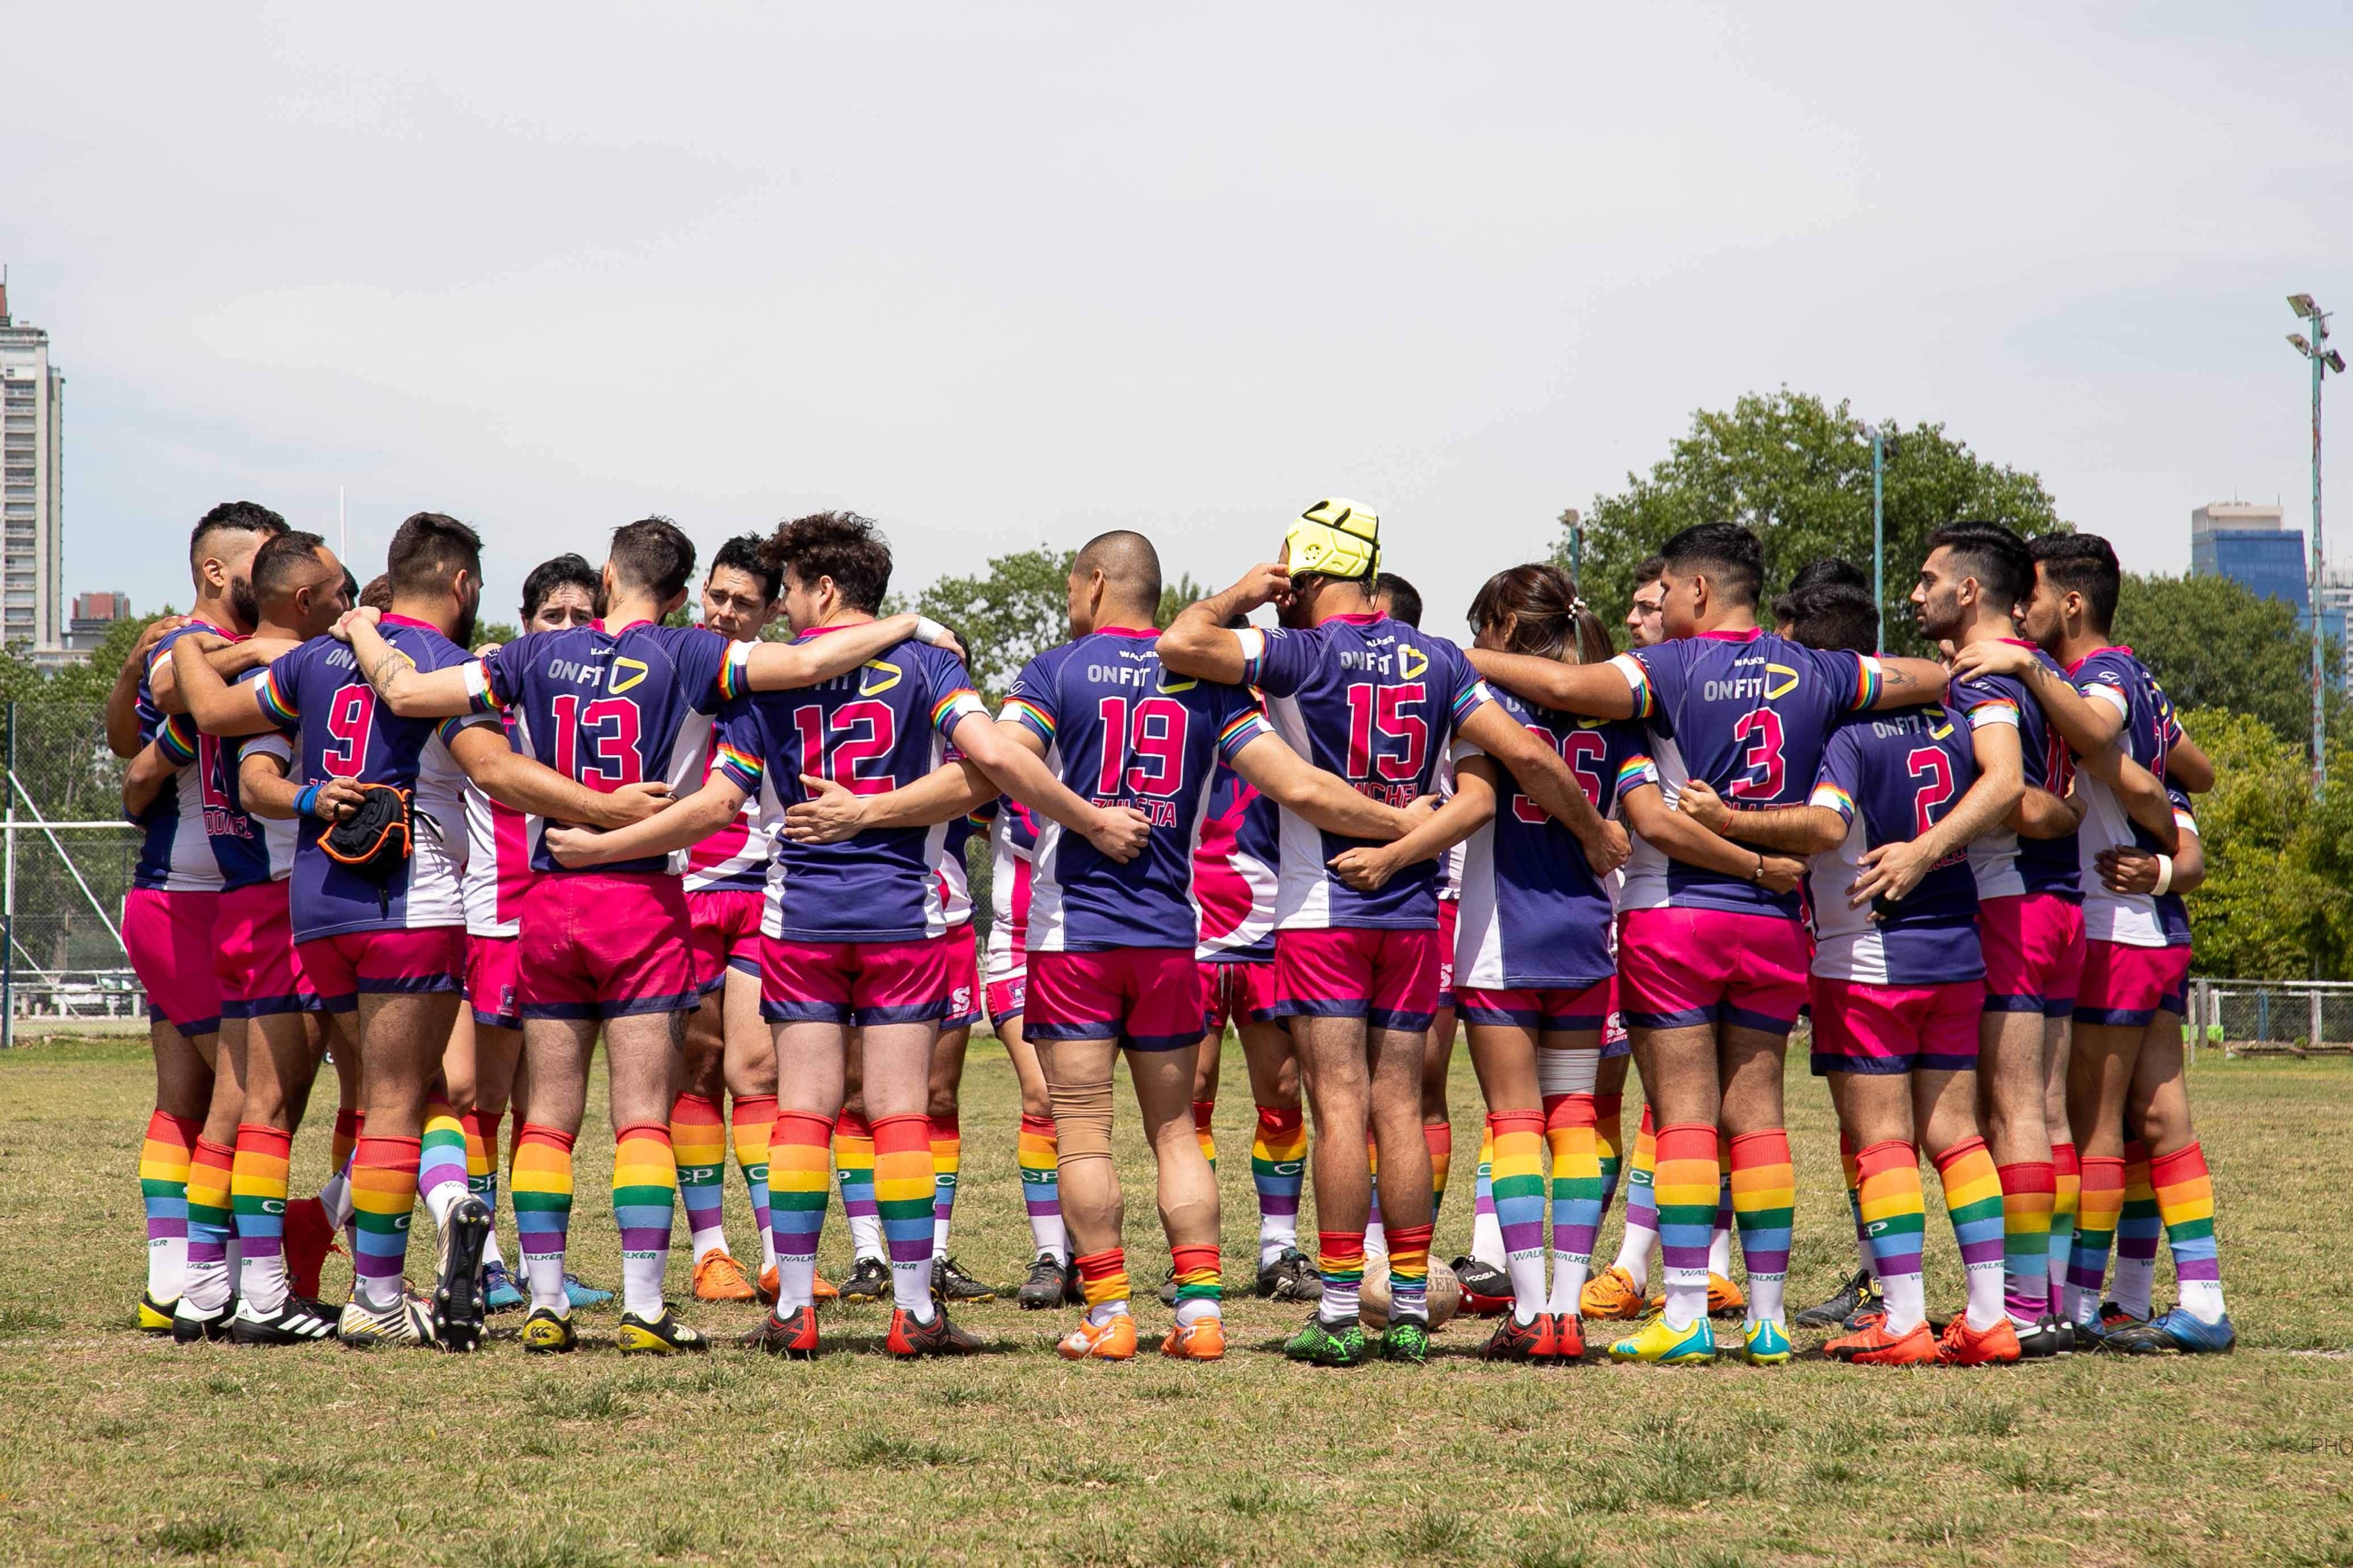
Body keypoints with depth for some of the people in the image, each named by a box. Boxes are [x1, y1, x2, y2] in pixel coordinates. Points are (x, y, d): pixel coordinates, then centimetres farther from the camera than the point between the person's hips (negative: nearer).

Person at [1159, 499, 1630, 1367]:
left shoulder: (1301, 653, -8)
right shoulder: (1436, 660, 6)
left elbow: (1180, 644, -18)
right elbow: (1527, 756, 3)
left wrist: (1239, 597, 1)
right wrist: (1594, 832, 18)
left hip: (1322, 910, -4)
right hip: (1412, 911, 4)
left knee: (1340, 1107, -7)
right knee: (1400, 1110, 6)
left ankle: (1337, 1311, -8)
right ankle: (1410, 1309, 6)